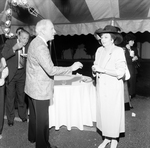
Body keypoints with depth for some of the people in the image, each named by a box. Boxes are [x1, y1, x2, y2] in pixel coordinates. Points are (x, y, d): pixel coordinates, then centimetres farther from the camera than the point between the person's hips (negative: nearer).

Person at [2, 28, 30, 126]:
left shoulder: (28, 45, -5)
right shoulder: (9, 42, -12)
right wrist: (14, 48, -33)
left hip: (22, 74, 3)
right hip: (11, 74, -2)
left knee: (22, 96, 14)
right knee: (10, 97, 5)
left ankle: (23, 116, 33)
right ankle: (10, 119, 22)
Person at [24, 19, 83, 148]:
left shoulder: (36, 42, 9)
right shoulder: (40, 46, -24)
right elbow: (50, 70, -31)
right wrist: (71, 68, -24)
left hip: (33, 88, 11)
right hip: (40, 90, -10)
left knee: (34, 114, 24)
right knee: (42, 119, 3)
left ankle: (33, 137, 42)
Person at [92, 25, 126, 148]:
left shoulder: (118, 51, -11)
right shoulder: (99, 50, 7)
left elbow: (120, 72, -18)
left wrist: (102, 70, -21)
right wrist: (94, 69, -6)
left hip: (113, 88, -5)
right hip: (101, 88, 5)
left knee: (113, 114, 5)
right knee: (103, 113, 11)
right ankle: (106, 138, 28)